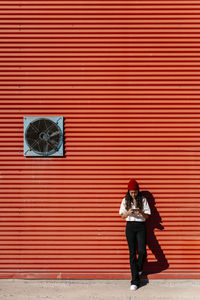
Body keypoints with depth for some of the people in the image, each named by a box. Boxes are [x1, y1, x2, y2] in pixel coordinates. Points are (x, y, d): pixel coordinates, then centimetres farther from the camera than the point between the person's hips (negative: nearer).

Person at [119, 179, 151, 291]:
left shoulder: (143, 200, 0)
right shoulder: (125, 200, 4)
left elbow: (147, 216, 0)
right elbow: (123, 216, 6)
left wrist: (141, 212, -21)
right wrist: (128, 212, -16)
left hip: (141, 227, -1)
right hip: (130, 227, 1)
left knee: (142, 251, -15)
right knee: (132, 253, 0)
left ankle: (139, 269, 19)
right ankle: (135, 281, 2)